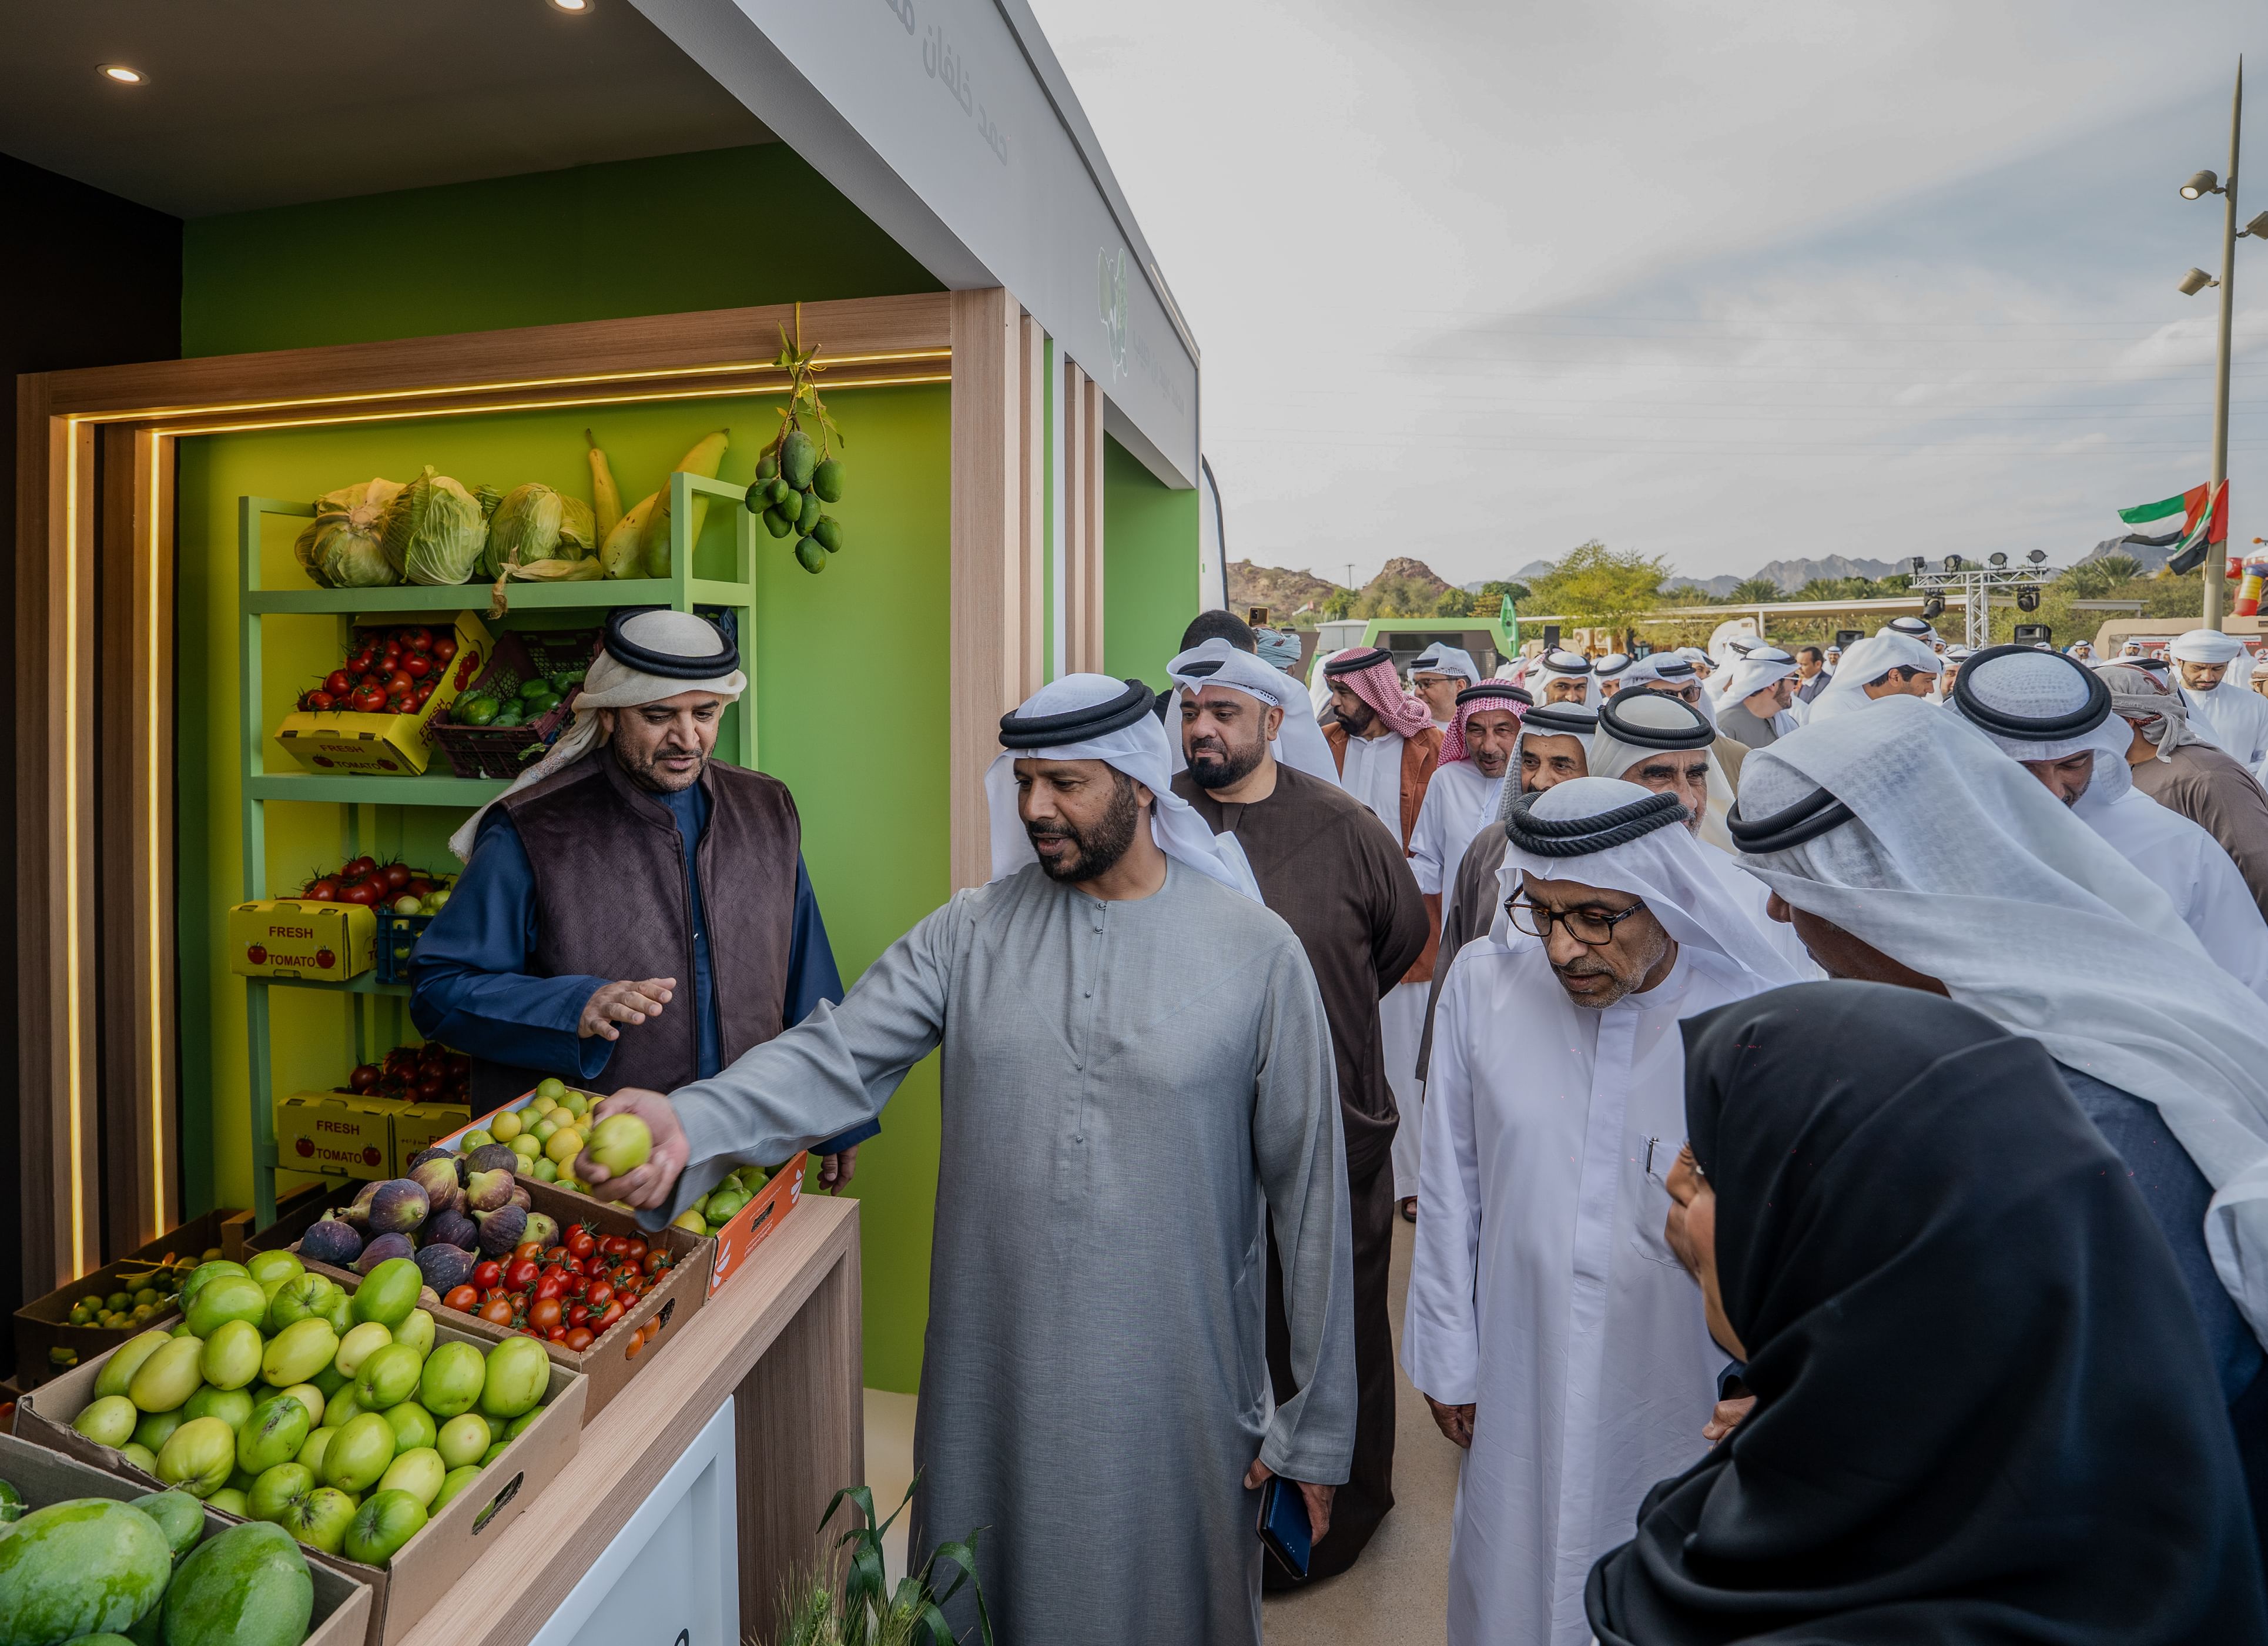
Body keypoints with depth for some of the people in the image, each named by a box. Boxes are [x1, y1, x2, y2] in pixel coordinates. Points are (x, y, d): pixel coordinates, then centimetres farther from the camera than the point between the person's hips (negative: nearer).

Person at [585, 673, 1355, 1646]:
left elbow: (1308, 1187, -6)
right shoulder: (974, 930, -2)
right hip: (993, 1381, 2)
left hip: (1174, 1391, -2)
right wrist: (693, 1123, -30)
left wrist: (1318, 1424, -2)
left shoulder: (1256, 951, -9)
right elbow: (839, 1054, -10)